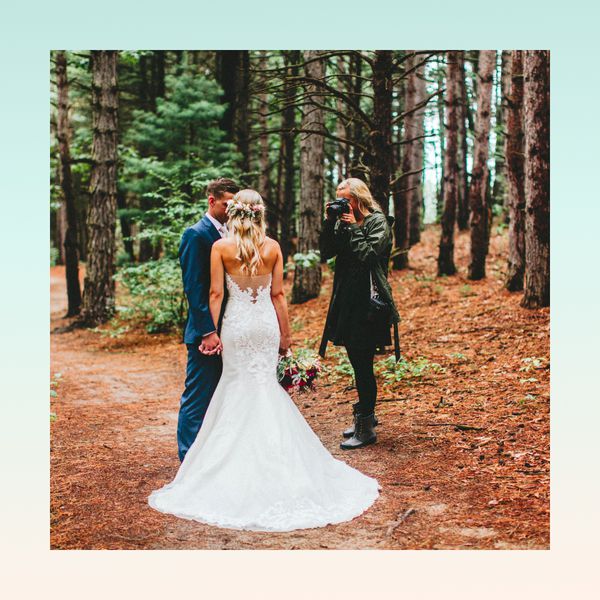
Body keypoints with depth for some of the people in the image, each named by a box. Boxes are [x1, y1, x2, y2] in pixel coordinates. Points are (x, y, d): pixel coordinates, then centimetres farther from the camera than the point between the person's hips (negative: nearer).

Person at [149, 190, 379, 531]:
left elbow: (216, 293, -8)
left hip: (236, 324, -1)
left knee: (238, 386, 9)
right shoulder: (272, 247, -1)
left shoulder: (221, 247, -6)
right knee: (267, 386, 10)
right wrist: (286, 334, 7)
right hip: (267, 323, 1)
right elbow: (278, 294, 1)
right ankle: (273, 460, 14)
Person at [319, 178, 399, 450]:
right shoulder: (343, 221, 11)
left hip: (368, 302, -7)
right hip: (346, 300, 7)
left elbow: (368, 254, -17)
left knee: (363, 363, -6)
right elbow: (326, 252, 6)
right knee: (357, 362, 16)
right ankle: (366, 414, 32)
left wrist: (352, 227, -12)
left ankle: (366, 428, 2)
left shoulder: (378, 222, -7)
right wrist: (330, 223, -3)